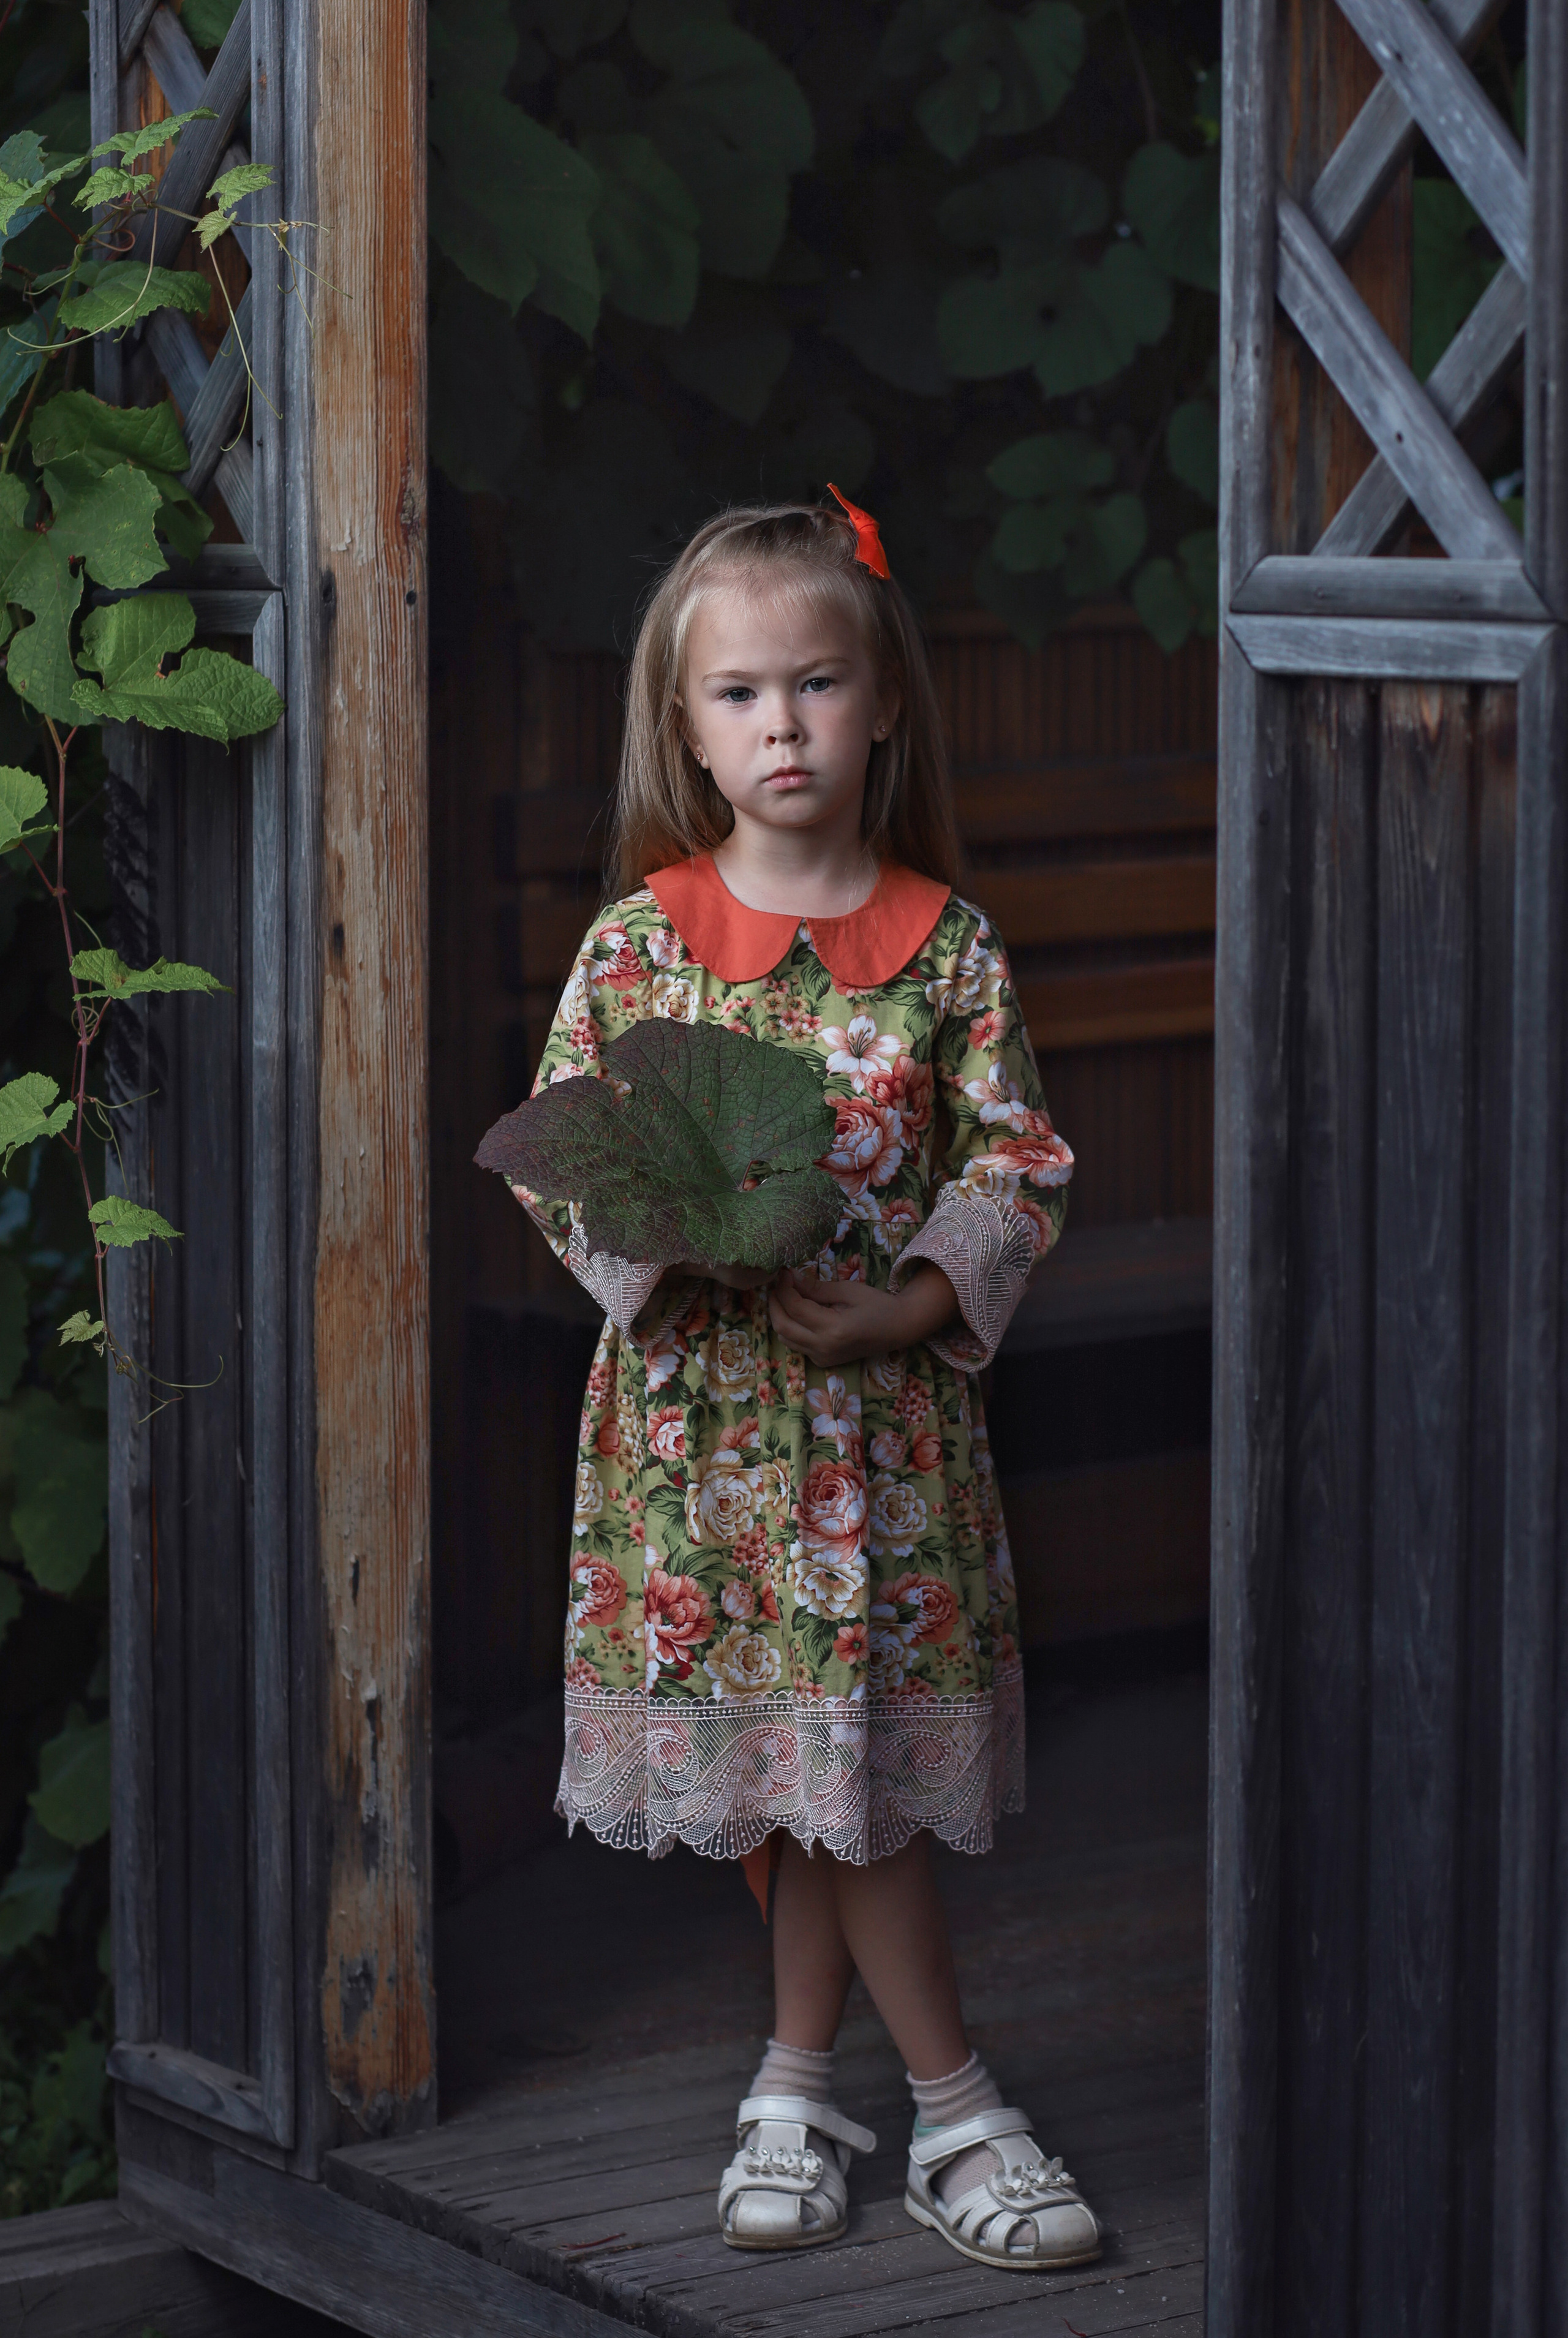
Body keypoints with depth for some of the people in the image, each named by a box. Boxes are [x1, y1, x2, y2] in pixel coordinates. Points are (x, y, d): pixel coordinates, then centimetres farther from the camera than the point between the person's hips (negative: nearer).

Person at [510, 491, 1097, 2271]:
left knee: (841, 1763, 2)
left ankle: (798, 2085, 17)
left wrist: (901, 1310, -15)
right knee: (812, 1766, 2)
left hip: (887, 1404, 0)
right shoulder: (641, 940, -1)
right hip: (697, 1408, 0)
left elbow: (1019, 1169, 0)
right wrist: (680, 1250, -18)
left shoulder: (947, 948, 0)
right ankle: (957, 2112, 11)